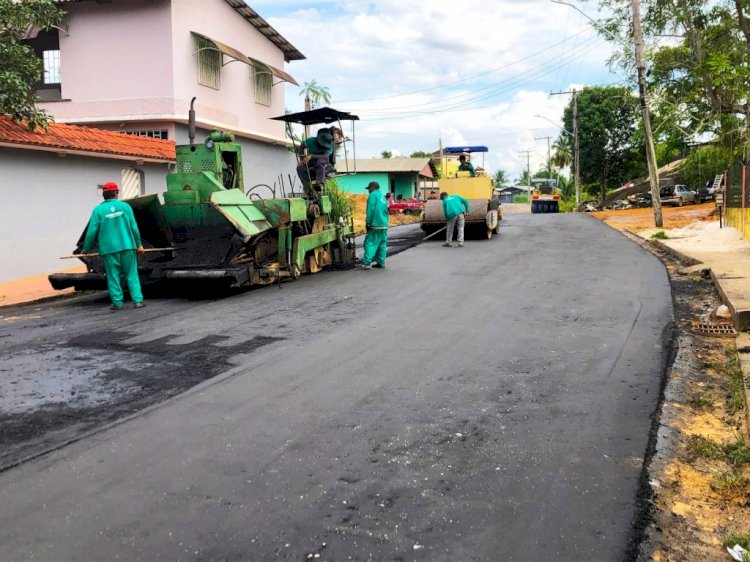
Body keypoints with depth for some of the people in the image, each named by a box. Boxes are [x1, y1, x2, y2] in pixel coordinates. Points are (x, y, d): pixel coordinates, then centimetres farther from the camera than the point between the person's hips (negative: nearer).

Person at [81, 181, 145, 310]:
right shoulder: (125, 206, 2)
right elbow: (134, 227, 3)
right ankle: (138, 300, 3)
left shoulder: (98, 210, -1)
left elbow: (92, 231, -2)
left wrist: (86, 249, 9)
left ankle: (117, 303, 8)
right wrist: (138, 244, 12)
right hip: (127, 246, 1)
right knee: (132, 274, 6)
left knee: (113, 277, 7)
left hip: (109, 249, -1)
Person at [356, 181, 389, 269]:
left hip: (375, 225, -8)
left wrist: (367, 222, -10)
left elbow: (370, 210, -13)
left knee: (370, 243, -10)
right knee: (382, 244, 10)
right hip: (384, 225, 8)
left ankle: (366, 263, -16)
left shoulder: (373, 195, -6)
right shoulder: (383, 197, 20)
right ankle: (381, 263, 12)